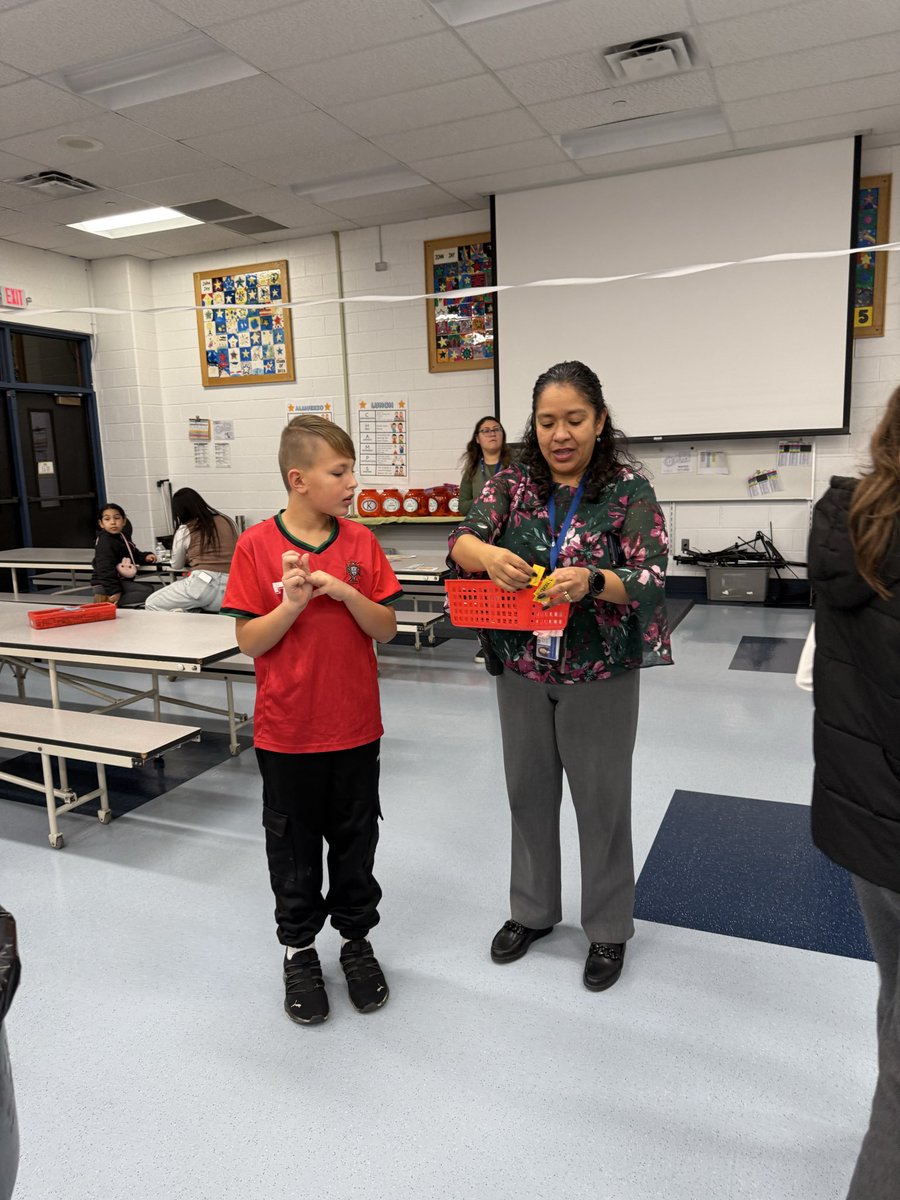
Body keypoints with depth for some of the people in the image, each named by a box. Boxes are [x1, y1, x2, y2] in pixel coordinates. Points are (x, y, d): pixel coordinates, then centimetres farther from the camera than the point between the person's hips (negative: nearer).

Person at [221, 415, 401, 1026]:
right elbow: (250, 642, -9)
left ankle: (357, 940, 37)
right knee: (294, 845, 15)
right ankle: (300, 949, 36)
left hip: (355, 725, 2)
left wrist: (345, 591, -20)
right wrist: (292, 604, -25)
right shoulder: (256, 546, -10)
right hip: (286, 730, -2)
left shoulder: (360, 541, -3)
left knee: (355, 840, 16)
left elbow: (386, 629, -4)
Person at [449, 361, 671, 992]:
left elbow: (650, 579, -16)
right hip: (522, 669, 3)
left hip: (599, 673, -3)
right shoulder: (511, 483, 2)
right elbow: (462, 542, -12)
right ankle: (533, 909, 39)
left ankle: (609, 926, 32)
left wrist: (591, 581, -36)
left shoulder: (629, 490, -7)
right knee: (528, 790, 16)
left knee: (602, 797, 10)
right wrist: (488, 554, -35)